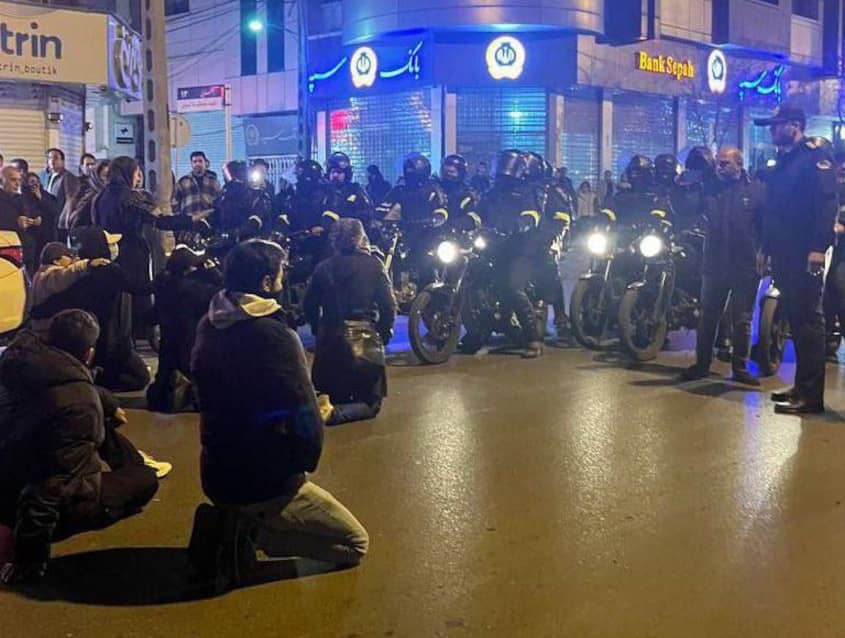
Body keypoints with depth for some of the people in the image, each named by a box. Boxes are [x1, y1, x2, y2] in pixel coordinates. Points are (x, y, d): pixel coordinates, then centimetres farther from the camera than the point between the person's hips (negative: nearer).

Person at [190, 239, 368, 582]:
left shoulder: (208, 326, 1)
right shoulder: (274, 336, -23)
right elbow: (306, 423, -24)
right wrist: (316, 430, 0)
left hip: (215, 474, 7)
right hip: (263, 482, -7)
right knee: (355, 544, 8)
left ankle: (227, 519, 10)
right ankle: (251, 531, -7)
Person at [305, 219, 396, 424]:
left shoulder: (323, 268, 3)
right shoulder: (373, 265, -5)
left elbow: (310, 306, 6)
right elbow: (388, 305, -8)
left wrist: (318, 330, 20)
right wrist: (384, 332, 6)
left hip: (330, 340, 3)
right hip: (365, 338, -3)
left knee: (335, 398, 20)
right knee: (369, 403, 6)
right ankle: (335, 414, -21)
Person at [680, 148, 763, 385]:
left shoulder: (756, 190, 0)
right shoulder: (711, 190, 8)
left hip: (746, 265, -2)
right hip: (715, 263, 2)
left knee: (742, 320, 7)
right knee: (708, 316, 6)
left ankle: (740, 367, 15)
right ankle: (702, 364, 15)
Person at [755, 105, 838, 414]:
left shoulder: (815, 155, -7)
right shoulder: (781, 163, 21)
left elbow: (829, 201, -17)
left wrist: (819, 246, -25)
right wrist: (765, 247, 21)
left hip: (806, 253, -9)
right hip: (784, 253, 9)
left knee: (809, 319, -9)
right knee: (795, 319, 12)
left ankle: (811, 394, -8)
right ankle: (803, 385, 19)